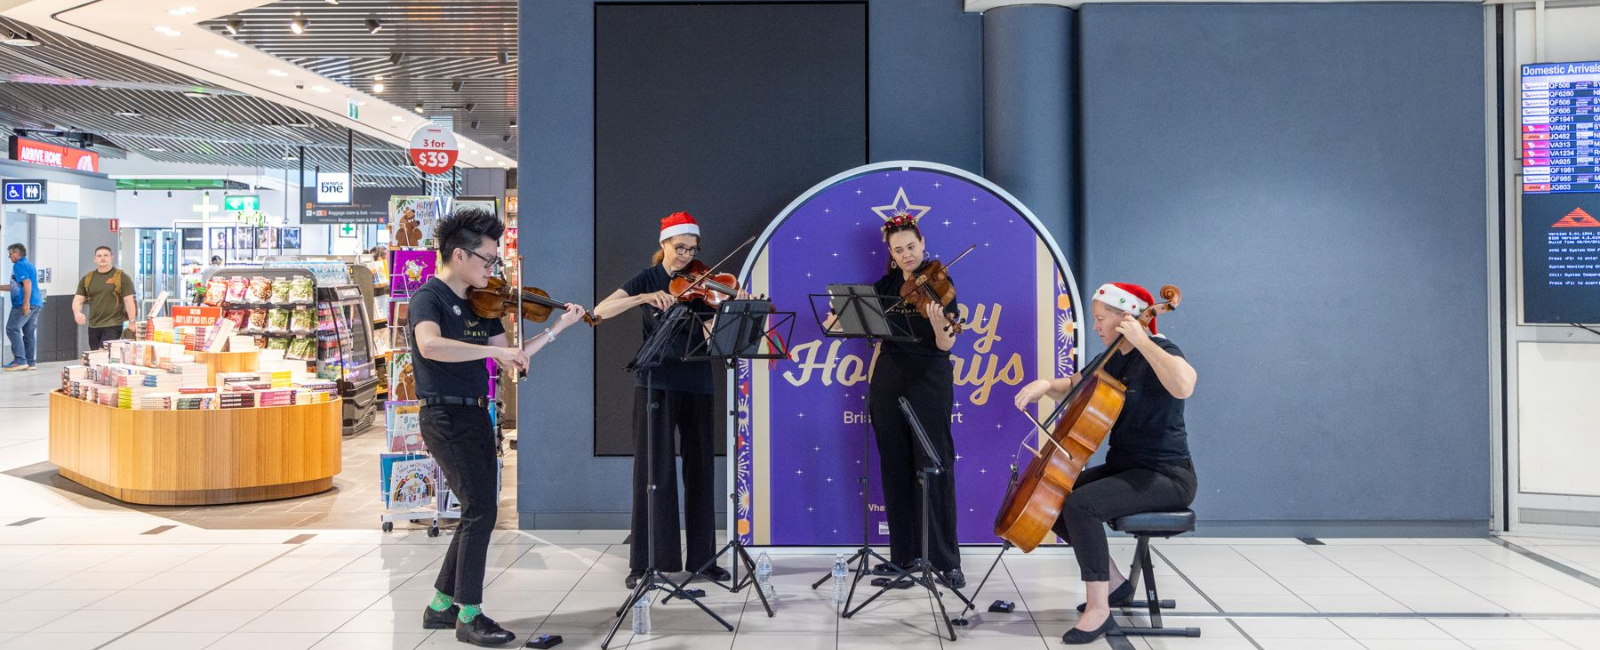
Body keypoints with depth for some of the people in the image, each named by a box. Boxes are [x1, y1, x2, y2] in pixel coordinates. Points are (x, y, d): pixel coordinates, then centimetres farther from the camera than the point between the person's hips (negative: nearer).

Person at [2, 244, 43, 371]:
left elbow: (27, 283, -19)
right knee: (29, 332, 8)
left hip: (25, 304, -9)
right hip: (36, 303, 9)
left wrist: (26, 303, -25)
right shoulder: (29, 265, 23)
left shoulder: (19, 265, -6)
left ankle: (20, 360, -12)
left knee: (12, 329, -6)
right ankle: (31, 362, 6)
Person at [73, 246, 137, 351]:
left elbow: (129, 301, -6)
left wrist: (132, 322, -13)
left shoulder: (121, 277, -2)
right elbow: (78, 300, 11)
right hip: (93, 326, 5)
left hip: (113, 326, -5)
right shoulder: (87, 279, 11)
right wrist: (77, 312, -12)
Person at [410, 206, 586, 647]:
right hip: (447, 416, -8)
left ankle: (441, 605, 25)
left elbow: (511, 359, 13)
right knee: (481, 509, -10)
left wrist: (557, 329, 7)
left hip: (476, 415, 8)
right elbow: (429, 346, -33)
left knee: (480, 512, 12)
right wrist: (496, 349, -33)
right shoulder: (429, 297, -11)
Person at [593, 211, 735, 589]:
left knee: (700, 469, 7)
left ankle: (703, 557, 17)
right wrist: (643, 298, -25)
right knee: (654, 469, -3)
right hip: (656, 383, -3)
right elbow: (601, 311, -12)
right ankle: (645, 561, 5)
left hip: (697, 384, 3)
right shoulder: (647, 280, 3)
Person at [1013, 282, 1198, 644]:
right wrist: (1047, 385, 0)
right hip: (1123, 468, 9)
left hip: (1166, 476, -9)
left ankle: (1099, 610, -18)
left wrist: (1141, 340, -30)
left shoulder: (1159, 351, -15)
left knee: (1080, 504, -28)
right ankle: (1114, 583, 12)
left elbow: (1184, 386, -38)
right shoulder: (1110, 359, 10)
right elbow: (1072, 389, 23)